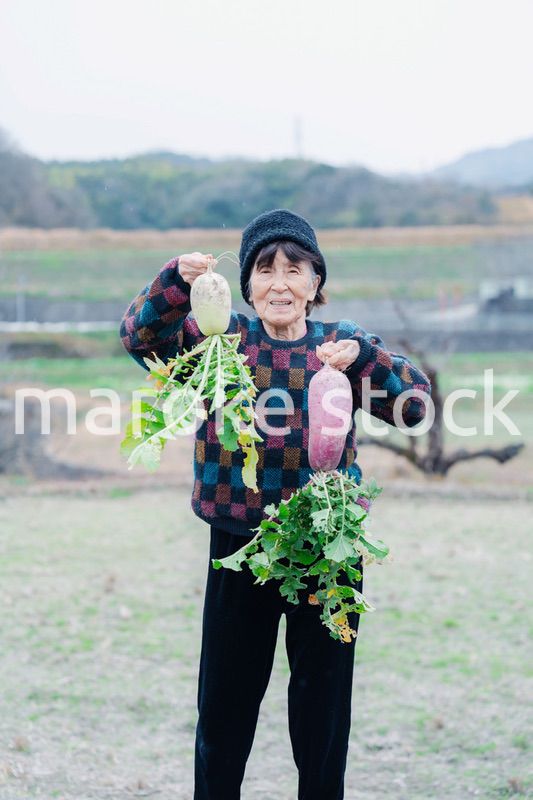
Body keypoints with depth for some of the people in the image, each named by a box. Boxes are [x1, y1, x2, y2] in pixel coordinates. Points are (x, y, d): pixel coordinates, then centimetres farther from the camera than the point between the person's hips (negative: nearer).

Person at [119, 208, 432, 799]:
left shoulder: (341, 344, 1)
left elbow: (415, 405, -9)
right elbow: (142, 337, -15)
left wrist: (362, 357, -26)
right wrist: (177, 281, -33)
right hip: (239, 545, 0)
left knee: (323, 695, 11)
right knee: (226, 695, 10)